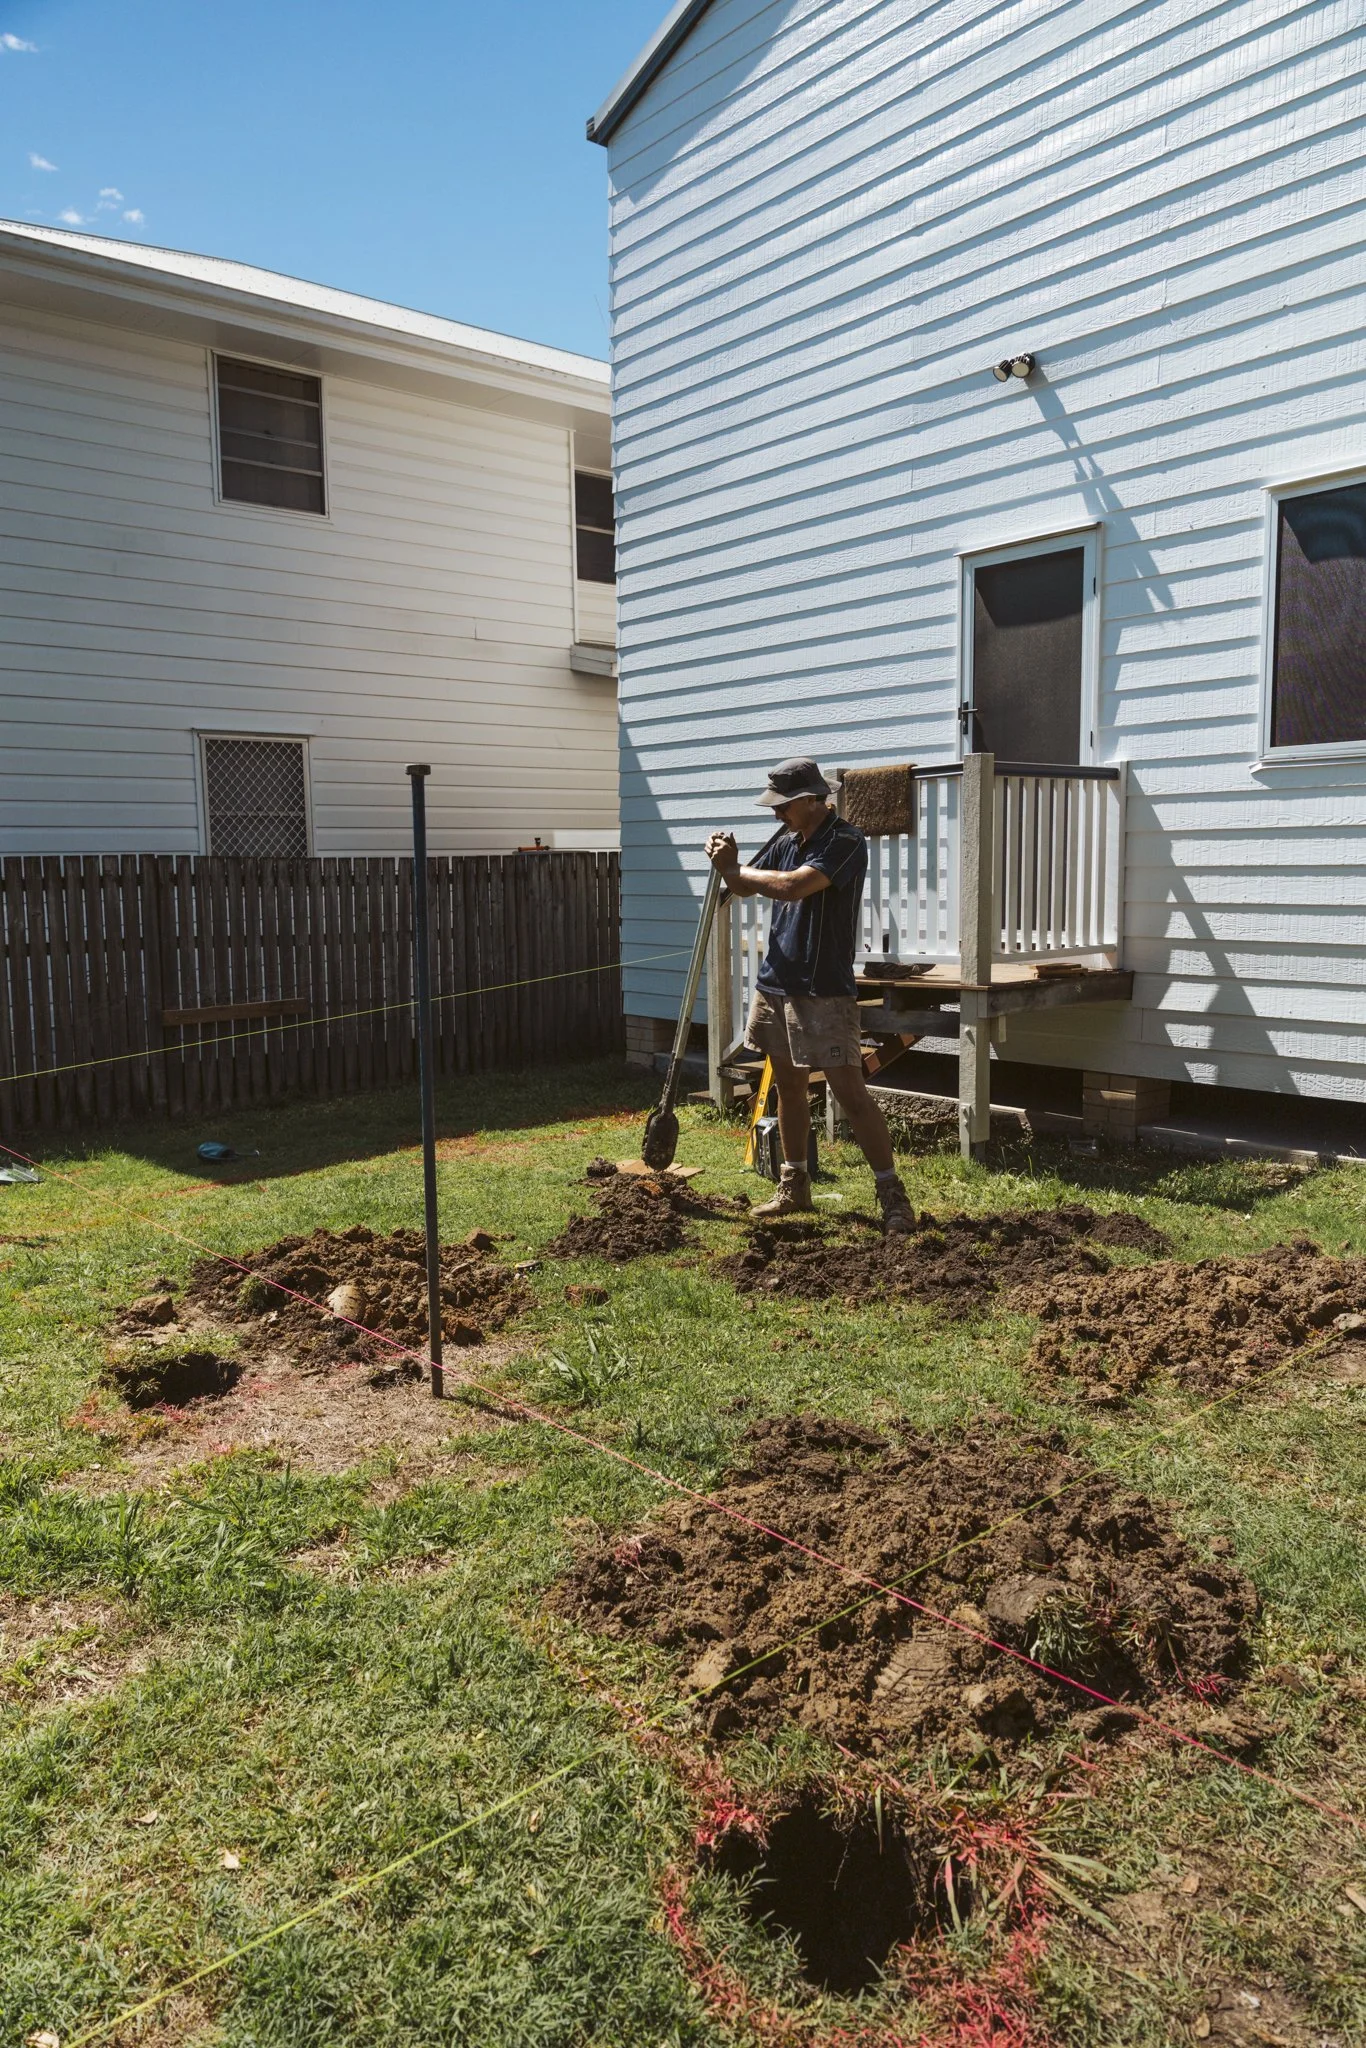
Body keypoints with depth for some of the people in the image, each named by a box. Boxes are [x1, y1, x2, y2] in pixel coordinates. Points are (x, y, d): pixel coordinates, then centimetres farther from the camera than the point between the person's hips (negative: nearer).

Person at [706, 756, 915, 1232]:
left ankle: (892, 1193, 0)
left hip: (823, 991, -8)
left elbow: (793, 886, -28)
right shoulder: (784, 840, 10)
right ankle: (794, 1186, 29)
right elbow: (745, 887, 17)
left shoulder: (845, 842, -15)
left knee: (850, 1092, -8)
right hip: (775, 983, 8)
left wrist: (736, 869, -13)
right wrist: (728, 865, -6)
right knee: (789, 1087, 16)